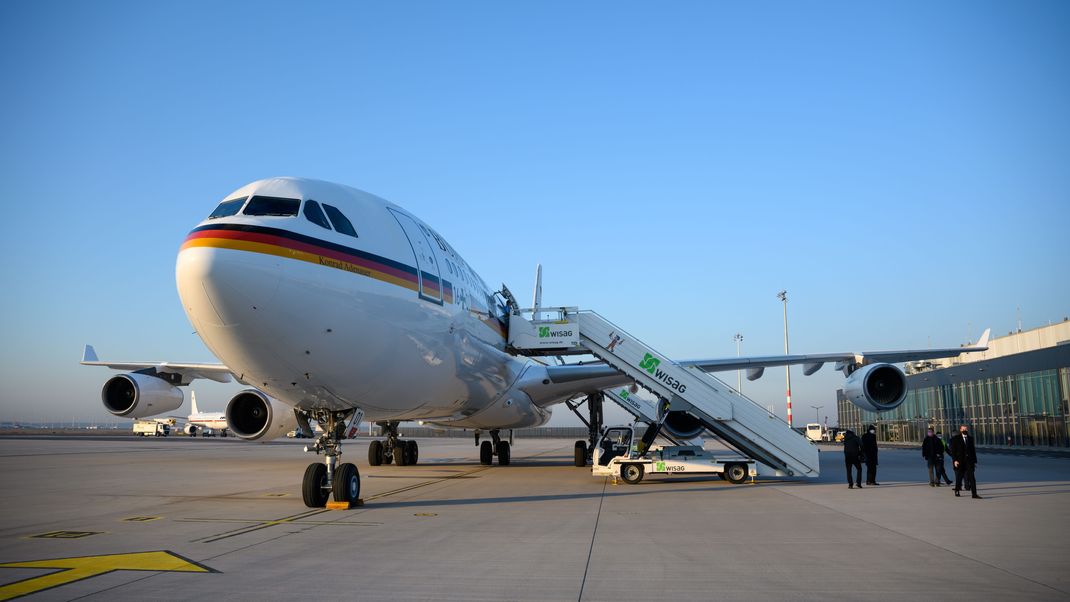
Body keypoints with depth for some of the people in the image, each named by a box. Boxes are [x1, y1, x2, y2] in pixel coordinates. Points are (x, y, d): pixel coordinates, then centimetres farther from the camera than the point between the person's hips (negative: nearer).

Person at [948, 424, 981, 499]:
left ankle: (974, 494, -10)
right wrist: (955, 460, -13)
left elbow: (973, 450, 15)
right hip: (960, 461, -3)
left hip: (969, 461, 3)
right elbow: (952, 450, -4)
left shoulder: (970, 438, 12)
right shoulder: (955, 439, -1)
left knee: (972, 478, -7)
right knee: (959, 477, 8)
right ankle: (957, 491, 27)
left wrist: (974, 461, 11)